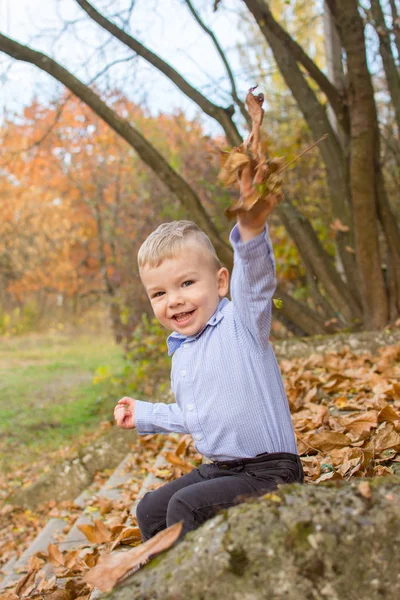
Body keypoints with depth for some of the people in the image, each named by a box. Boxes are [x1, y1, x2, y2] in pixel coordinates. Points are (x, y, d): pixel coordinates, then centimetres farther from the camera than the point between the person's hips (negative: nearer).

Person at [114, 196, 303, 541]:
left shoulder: (241, 322, -13)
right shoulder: (181, 352, 11)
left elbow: (254, 278, -36)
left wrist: (251, 226, -55)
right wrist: (144, 415, 34)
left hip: (268, 471, -9)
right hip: (220, 469, 9)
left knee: (186, 506, -24)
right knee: (150, 510, 11)